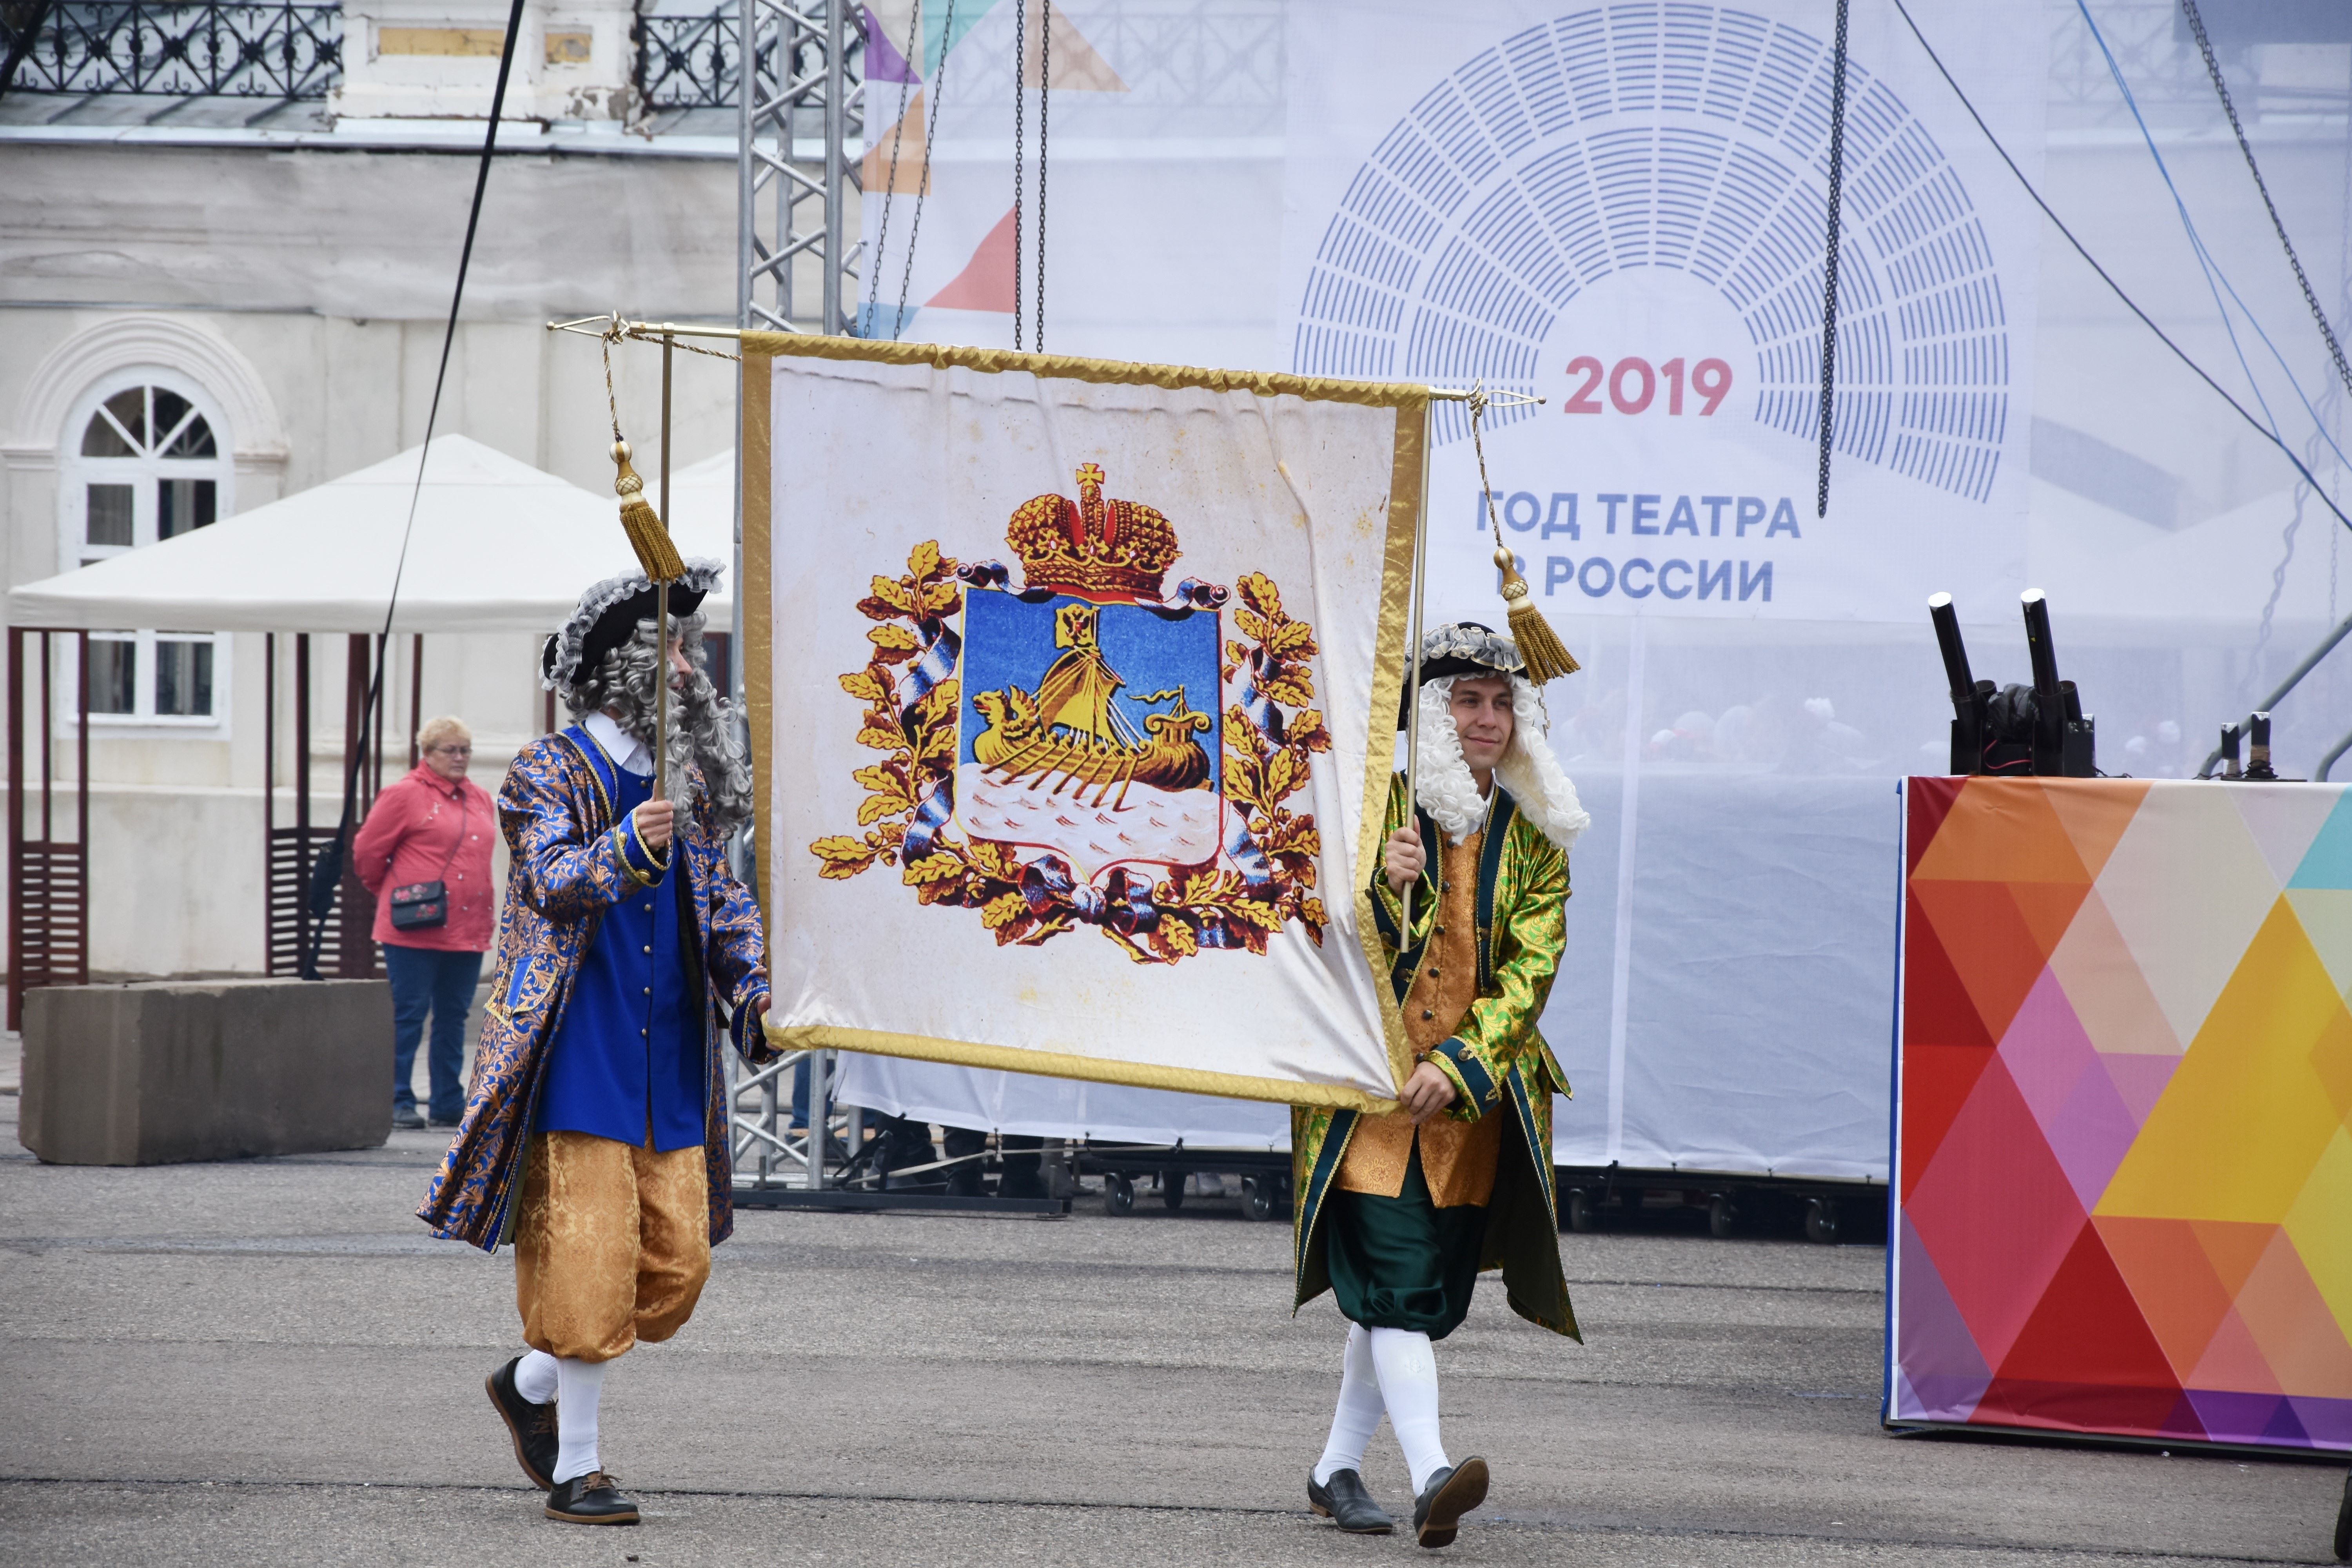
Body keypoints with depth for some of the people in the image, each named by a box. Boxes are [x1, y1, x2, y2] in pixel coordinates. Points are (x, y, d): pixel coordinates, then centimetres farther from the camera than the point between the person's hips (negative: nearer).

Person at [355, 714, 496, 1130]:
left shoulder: (480, 800, 15)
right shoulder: (405, 796, -5)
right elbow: (366, 852, 0)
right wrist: (393, 895, 11)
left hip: (467, 930, 6)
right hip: (415, 932, -6)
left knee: (454, 1018, 9)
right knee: (408, 1016, -2)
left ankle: (449, 1103, 15)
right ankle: (398, 1102, 2)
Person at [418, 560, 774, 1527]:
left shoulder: (689, 781, 15)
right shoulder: (550, 774, -3)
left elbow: (724, 901, 18)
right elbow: (555, 878, -18)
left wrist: (756, 992, 3)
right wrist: (627, 850, -37)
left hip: (672, 1068, 6)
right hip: (580, 1058, -6)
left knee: (676, 1265, 3)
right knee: (588, 1259, -8)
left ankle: (532, 1383, 26)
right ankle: (574, 1469, 1)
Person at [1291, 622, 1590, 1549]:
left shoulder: (1536, 840, 7)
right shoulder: (1375, 811, 1)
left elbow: (1529, 974, -2)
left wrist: (1455, 1067, -15)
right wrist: (1386, 888, -22)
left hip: (1471, 1101, 3)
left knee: (1424, 1293, 7)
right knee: (1398, 1287, -16)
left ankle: (1337, 1470, 22)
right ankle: (1431, 1475, -27)